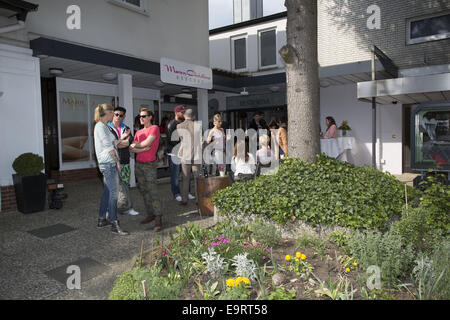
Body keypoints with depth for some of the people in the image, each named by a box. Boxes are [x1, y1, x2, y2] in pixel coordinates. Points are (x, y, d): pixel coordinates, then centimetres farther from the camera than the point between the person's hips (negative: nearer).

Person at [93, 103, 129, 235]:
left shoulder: (103, 126, 19)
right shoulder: (100, 126, -12)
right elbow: (108, 147, -14)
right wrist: (117, 161, -10)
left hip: (108, 163, 10)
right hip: (108, 163, -10)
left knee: (107, 191, 14)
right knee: (113, 193, -10)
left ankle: (101, 219, 24)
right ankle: (114, 224, -6)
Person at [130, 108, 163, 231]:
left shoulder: (154, 128, -2)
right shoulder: (138, 132, 16)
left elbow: (147, 143, -13)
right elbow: (131, 149, 6)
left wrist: (135, 145, 3)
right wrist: (143, 149, -11)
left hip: (150, 164, -7)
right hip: (139, 164, 7)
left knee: (152, 191, -11)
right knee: (143, 191, 8)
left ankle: (158, 219, -9)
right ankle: (150, 214, 17)